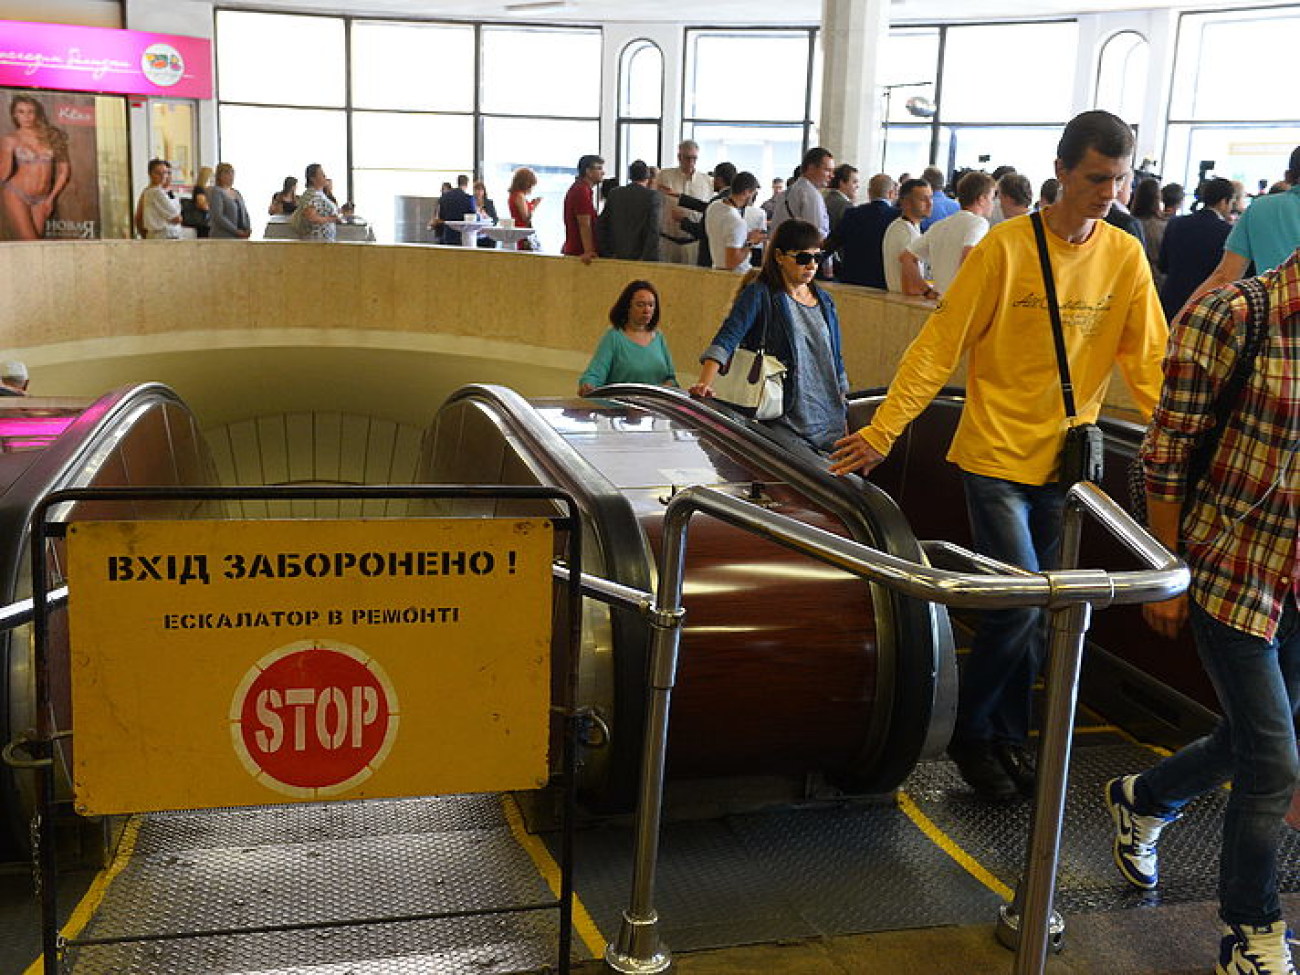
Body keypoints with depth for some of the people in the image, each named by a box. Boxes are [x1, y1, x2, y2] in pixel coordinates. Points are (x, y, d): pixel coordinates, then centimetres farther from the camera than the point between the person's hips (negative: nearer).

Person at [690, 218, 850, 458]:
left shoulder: (824, 301, 16)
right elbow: (726, 338, -16)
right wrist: (705, 382, -32)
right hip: (783, 424, -6)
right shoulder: (760, 294, -3)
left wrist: (842, 415, 19)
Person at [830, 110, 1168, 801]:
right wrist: (881, 432, -17)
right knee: (1022, 604, -9)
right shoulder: (1007, 248, -11)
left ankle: (1007, 737, 30)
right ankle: (970, 732, 14)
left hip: (1066, 462, 5)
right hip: (997, 454, -4)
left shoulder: (1125, 258, 2)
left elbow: (1148, 363, 5)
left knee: (1034, 615, 11)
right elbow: (939, 346, -12)